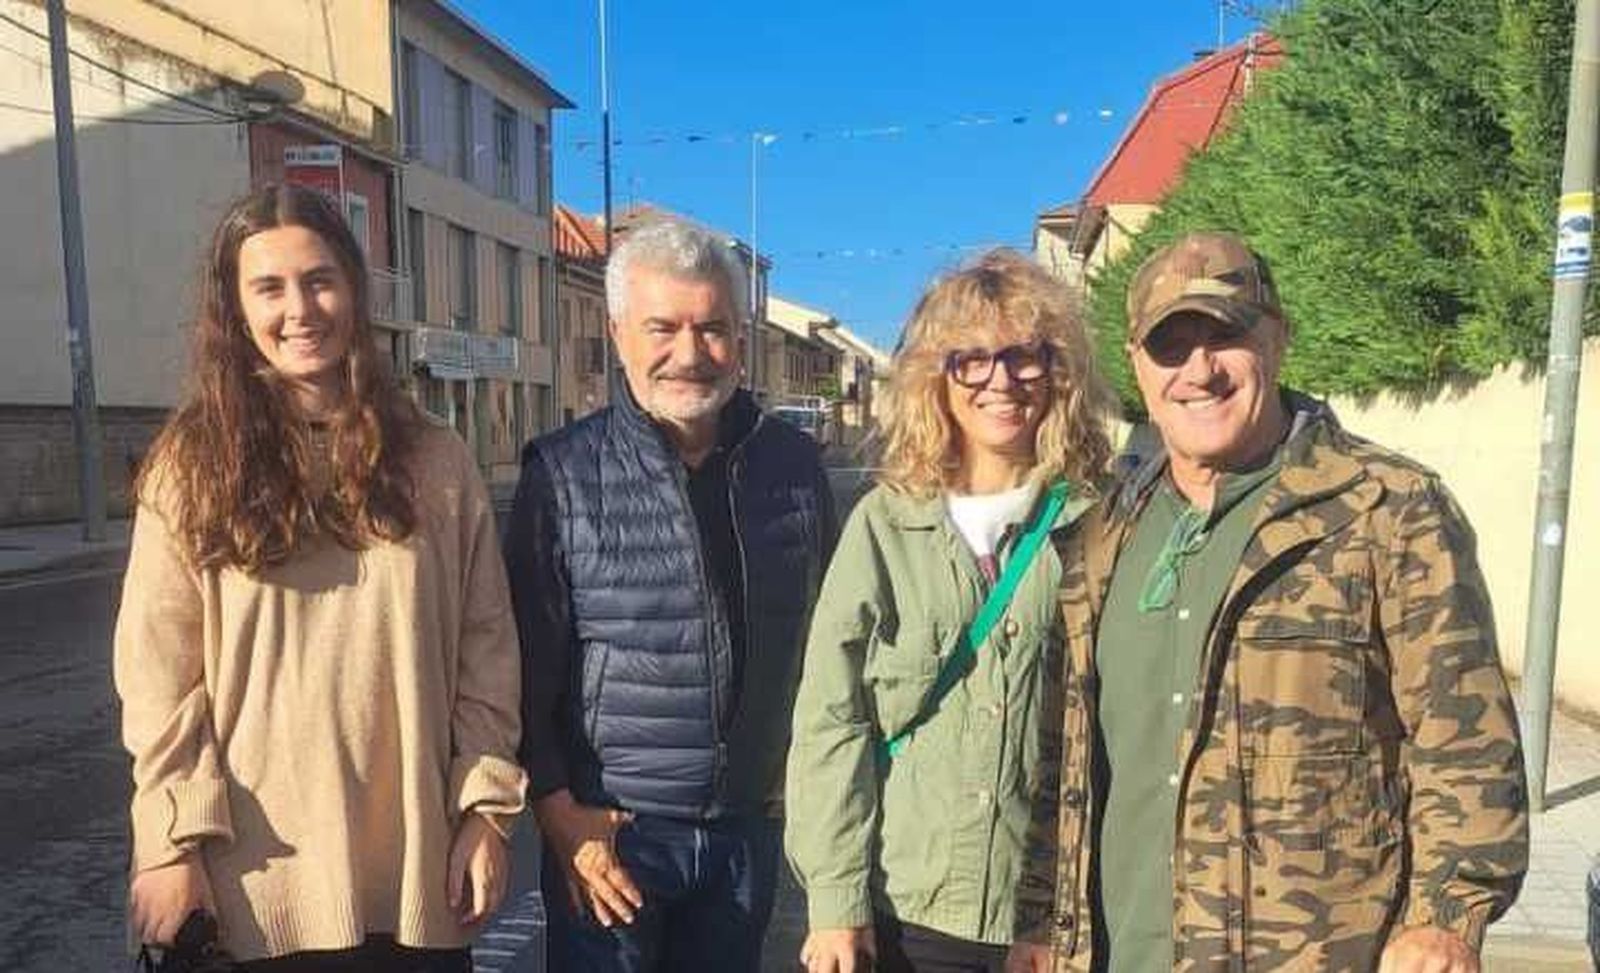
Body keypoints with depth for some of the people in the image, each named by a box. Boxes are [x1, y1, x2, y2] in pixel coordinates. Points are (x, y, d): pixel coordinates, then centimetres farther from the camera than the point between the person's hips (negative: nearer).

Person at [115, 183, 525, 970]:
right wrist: (174, 840, -7)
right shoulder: (192, 466, -2)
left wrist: (486, 806, -2)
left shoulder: (433, 461, 1)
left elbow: (485, 646, 2)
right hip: (262, 871, -1)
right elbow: (157, 672, -3)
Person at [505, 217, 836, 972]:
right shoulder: (564, 476, -11)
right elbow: (527, 668, -7)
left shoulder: (794, 464, -2)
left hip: (750, 827, 3)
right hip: (610, 831, -3)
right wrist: (558, 810, -10)